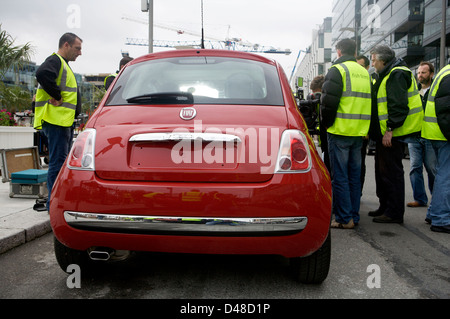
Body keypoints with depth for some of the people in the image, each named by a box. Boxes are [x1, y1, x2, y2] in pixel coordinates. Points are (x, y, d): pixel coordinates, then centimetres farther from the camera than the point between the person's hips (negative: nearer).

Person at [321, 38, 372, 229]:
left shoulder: (337, 70, -8)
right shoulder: (365, 73, 16)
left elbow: (328, 101, -14)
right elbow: (368, 102, 19)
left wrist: (327, 123, 0)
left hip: (340, 132, -7)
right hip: (359, 132, 7)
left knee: (340, 176, -2)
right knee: (354, 175, 12)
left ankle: (344, 218, 1)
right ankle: (354, 216, 19)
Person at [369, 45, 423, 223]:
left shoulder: (397, 74, -13)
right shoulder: (388, 75, 21)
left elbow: (398, 105, -22)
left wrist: (390, 129, -24)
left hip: (392, 134, -11)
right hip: (385, 133, 11)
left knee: (391, 172, -5)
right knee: (382, 169, 16)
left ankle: (394, 213, 3)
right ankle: (385, 207, 27)